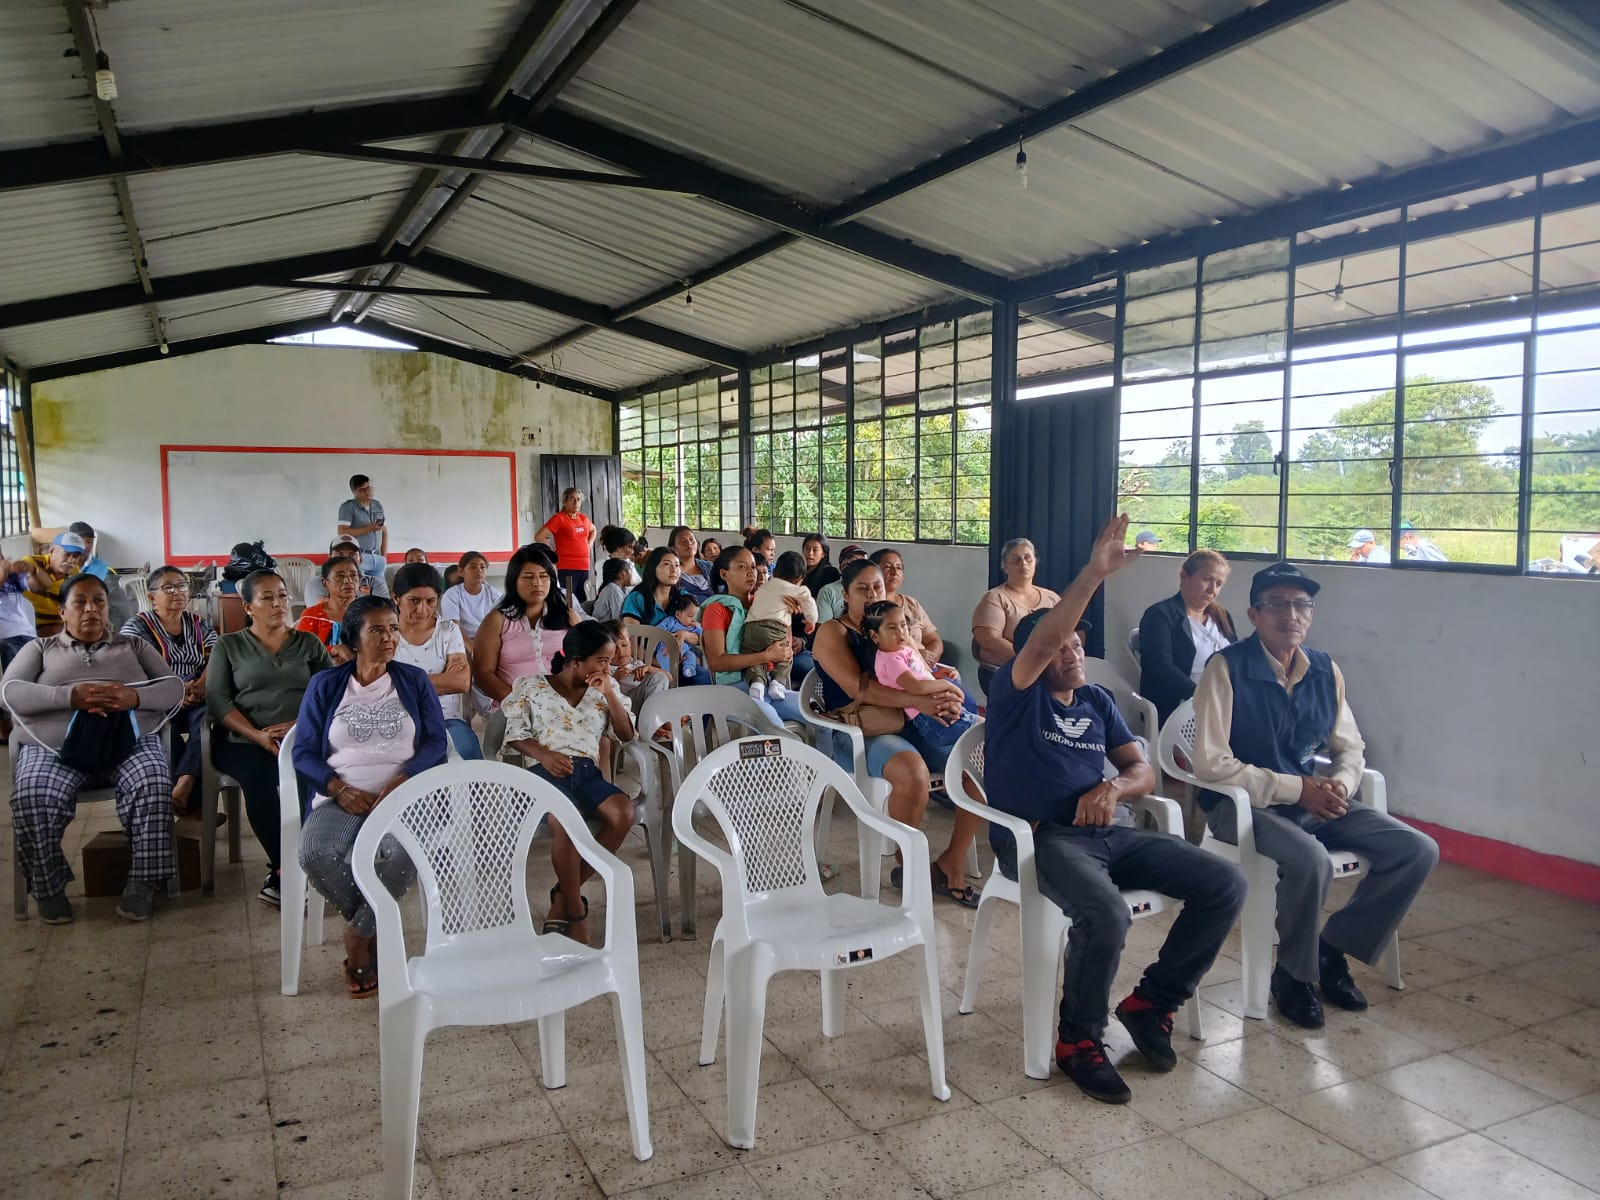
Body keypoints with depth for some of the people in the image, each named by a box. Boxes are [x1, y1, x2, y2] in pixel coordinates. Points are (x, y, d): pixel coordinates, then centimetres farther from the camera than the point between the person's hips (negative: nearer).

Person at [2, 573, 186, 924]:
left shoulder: (133, 646, 24)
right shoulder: (39, 648, 22)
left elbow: (174, 687, 11)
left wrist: (134, 696, -12)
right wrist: (71, 696, -14)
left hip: (129, 738, 0)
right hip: (55, 743, 0)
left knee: (154, 785, -32)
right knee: (31, 798, -31)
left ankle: (143, 882, -17)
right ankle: (48, 887, -8)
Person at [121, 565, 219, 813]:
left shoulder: (200, 625, 19)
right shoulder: (137, 626, 8)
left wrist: (201, 686, -19)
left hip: (196, 704, 2)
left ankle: (182, 787, -44)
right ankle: (191, 802, -35)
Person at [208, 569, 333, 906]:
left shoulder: (309, 643, 18)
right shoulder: (228, 645, 14)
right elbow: (218, 702, 2)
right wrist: (259, 736, -14)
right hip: (245, 742, -1)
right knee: (260, 776, -36)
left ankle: (281, 870, -21)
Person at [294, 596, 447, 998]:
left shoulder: (414, 680, 13)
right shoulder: (325, 686, 12)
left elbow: (435, 742, 5)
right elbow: (303, 752, 6)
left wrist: (400, 782, -13)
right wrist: (341, 789, -12)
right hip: (342, 796, 1)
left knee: (406, 851, -34)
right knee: (316, 853, -32)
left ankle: (359, 933, -7)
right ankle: (375, 929, -4)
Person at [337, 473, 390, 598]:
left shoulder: (378, 505, 16)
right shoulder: (348, 507, -2)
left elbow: (384, 532, 17)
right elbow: (342, 533, -11)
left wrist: (384, 556, 9)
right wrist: (368, 528, -14)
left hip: (377, 558, 5)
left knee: (382, 592, 0)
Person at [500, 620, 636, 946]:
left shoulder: (607, 688, 20)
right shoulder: (531, 686, 11)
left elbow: (626, 735, 13)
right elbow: (515, 734, 6)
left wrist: (609, 694, 2)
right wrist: (544, 755, -13)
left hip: (588, 770, 4)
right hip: (546, 769, -4)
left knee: (624, 813, -29)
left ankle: (564, 895, -15)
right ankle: (576, 913, -20)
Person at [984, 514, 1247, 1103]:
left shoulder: (1097, 701, 20)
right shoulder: (1015, 694, 1)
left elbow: (1143, 771, 14)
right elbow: (1039, 641, -20)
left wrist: (1113, 788, -10)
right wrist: (1094, 574, -27)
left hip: (1111, 831, 7)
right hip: (1041, 837, -6)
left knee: (1226, 883, -9)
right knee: (1106, 914, -35)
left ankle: (1151, 1002, 8)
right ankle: (1078, 1040, -7)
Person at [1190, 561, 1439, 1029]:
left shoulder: (1325, 670, 4)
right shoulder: (1227, 668, -14)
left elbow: (1351, 747, 15)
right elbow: (1211, 763, -19)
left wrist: (1340, 784, -9)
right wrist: (1298, 789, -20)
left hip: (1312, 801, 7)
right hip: (1244, 804, -6)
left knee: (1418, 851, -6)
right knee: (1311, 861, -34)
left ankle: (1333, 949, 10)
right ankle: (1293, 973, -4)